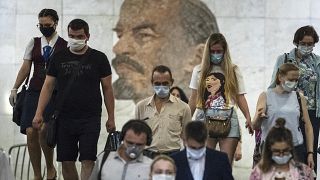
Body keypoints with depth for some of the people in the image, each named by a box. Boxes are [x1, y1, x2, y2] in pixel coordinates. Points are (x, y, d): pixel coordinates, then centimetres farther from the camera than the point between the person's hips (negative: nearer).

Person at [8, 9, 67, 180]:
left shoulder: (65, 46, 2)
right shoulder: (33, 43, 12)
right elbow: (25, 68, 12)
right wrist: (14, 89, 6)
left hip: (55, 95, -4)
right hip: (33, 92, 4)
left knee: (43, 130, -20)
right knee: (31, 132, -5)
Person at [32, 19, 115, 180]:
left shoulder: (98, 58, 2)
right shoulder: (59, 58, 7)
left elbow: (107, 89, 5)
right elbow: (48, 86, 7)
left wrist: (111, 118, 2)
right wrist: (39, 113, -3)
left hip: (90, 119, -2)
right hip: (64, 118, 2)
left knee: (88, 161, -10)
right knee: (67, 162, 5)